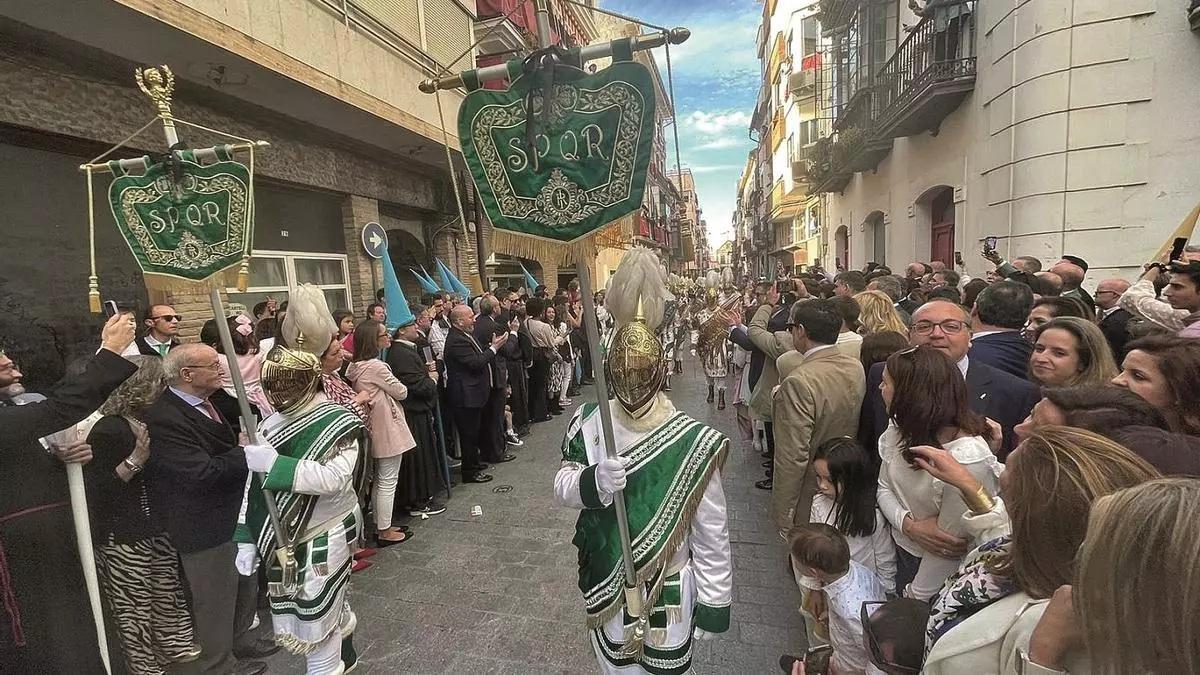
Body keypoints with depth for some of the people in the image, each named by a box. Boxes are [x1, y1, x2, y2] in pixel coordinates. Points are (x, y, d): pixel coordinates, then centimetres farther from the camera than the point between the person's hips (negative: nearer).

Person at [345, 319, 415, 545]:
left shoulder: (356, 366, 6)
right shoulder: (376, 366, -21)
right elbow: (401, 392, -12)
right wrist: (399, 386, 8)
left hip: (375, 430, 9)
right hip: (388, 429, -9)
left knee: (379, 480, 18)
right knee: (388, 482, 2)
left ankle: (380, 525, 29)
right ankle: (385, 532, 12)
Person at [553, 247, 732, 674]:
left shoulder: (691, 441, -20)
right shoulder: (589, 424, -11)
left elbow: (711, 531, -13)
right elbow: (562, 489, -6)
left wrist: (714, 603, -6)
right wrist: (592, 482, -28)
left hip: (668, 590, -2)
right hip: (605, 587, 3)